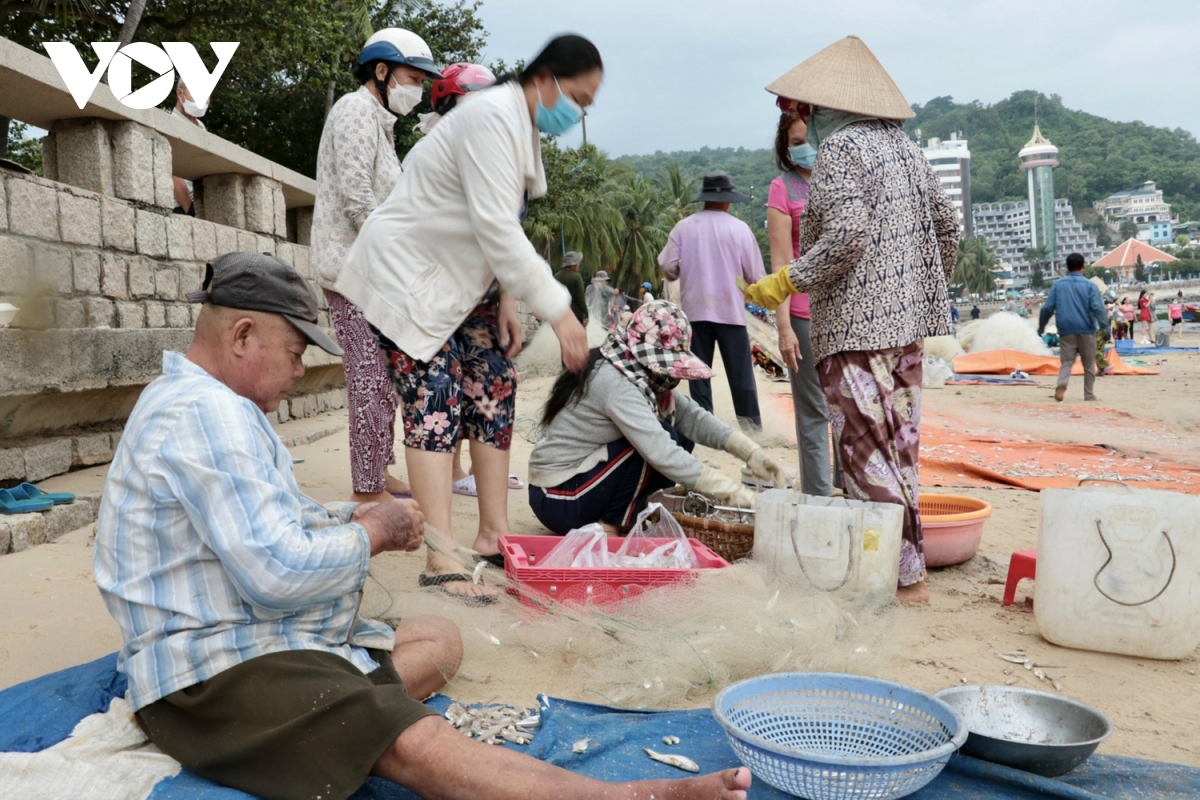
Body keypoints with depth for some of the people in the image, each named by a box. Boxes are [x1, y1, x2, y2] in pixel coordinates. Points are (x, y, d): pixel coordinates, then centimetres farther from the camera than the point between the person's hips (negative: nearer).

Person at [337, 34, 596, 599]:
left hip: (460, 281, 10)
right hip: (407, 275, -10)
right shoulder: (494, 119, -23)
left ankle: (494, 533, 13)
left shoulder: (525, 129, 8)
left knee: (494, 390, 6)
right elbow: (496, 229, -31)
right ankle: (440, 561, -17)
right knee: (435, 402, -16)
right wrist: (558, 312, -31)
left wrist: (507, 301, 2)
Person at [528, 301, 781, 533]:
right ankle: (611, 527, -8)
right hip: (558, 501, -9)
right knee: (665, 438, -16)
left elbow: (691, 416, 1)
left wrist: (750, 453, -10)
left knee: (679, 441, 3)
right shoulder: (615, 382, -25)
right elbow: (663, 455, -31)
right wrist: (737, 494, -29)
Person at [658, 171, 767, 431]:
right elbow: (755, 275, -6)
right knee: (740, 373, 5)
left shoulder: (684, 226, -2)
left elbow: (667, 266, -3)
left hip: (695, 309, 1)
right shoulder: (739, 228, -6)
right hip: (731, 309, -1)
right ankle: (751, 425, 5)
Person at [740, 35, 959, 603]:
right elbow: (947, 226, 17)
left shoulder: (840, 148, -9)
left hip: (856, 324, -9)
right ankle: (906, 564, 23)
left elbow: (847, 237, -21)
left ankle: (906, 576, 1)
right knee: (897, 446, 15)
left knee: (866, 452, -3)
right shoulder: (904, 146, 15)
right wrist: (924, 289, 27)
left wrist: (786, 283, -12)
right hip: (906, 321, 9)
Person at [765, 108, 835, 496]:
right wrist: (784, 326, -11)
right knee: (813, 413, 1)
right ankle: (818, 500, 6)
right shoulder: (784, 188, 3)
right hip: (806, 315, -3)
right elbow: (780, 263, -3)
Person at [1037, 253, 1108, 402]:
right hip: (1086, 330, -1)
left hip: (1066, 330, 1)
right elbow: (1097, 307, -13)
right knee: (1089, 363, 11)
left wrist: (1041, 326, 14)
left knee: (1067, 361, 3)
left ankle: (1061, 385, -24)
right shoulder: (1089, 285, -2)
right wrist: (1104, 327, -16)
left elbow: (1048, 307, 4)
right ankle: (1089, 393, 14)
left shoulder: (1058, 284, 4)